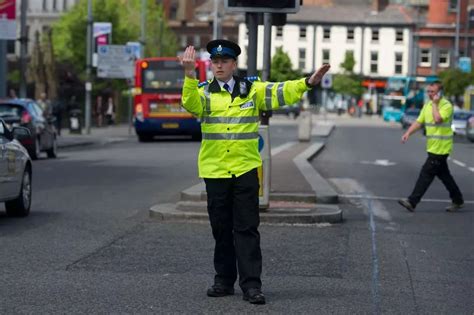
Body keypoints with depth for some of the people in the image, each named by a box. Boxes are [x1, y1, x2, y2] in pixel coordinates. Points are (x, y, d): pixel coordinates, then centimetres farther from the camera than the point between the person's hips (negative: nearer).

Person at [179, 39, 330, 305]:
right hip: (214, 170, 1)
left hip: (246, 169, -1)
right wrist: (190, 75, -32)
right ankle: (224, 280, 20)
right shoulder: (204, 91, 3)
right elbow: (191, 105, -17)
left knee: (247, 228, -2)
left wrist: (308, 83, -18)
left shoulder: (252, 89, 5)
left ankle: (251, 284, -1)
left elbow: (281, 93, -3)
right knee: (221, 229, 10)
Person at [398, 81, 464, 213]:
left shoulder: (446, 105, -12)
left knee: (426, 173, -10)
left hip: (441, 147, -8)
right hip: (432, 147, 8)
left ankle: (412, 202, -10)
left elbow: (438, 119, -29)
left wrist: (435, 103, -17)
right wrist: (408, 133, -3)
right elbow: (419, 122, 11)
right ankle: (458, 200, 26)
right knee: (444, 174, 15)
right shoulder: (427, 105, 12)